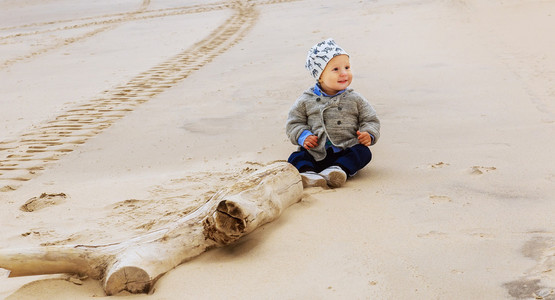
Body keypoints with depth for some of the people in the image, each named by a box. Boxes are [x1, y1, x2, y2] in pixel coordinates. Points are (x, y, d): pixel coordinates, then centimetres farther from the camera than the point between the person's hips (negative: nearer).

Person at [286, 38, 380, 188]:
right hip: (316, 152, 0)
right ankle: (309, 173, -49)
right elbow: (294, 122, 10)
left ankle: (338, 170, -46)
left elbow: (370, 120, 12)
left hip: (345, 152, 0)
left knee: (364, 152, -27)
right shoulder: (306, 100, 6)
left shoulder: (355, 99, 8)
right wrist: (303, 136, -9)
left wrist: (369, 134, -9)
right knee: (295, 158, -23)